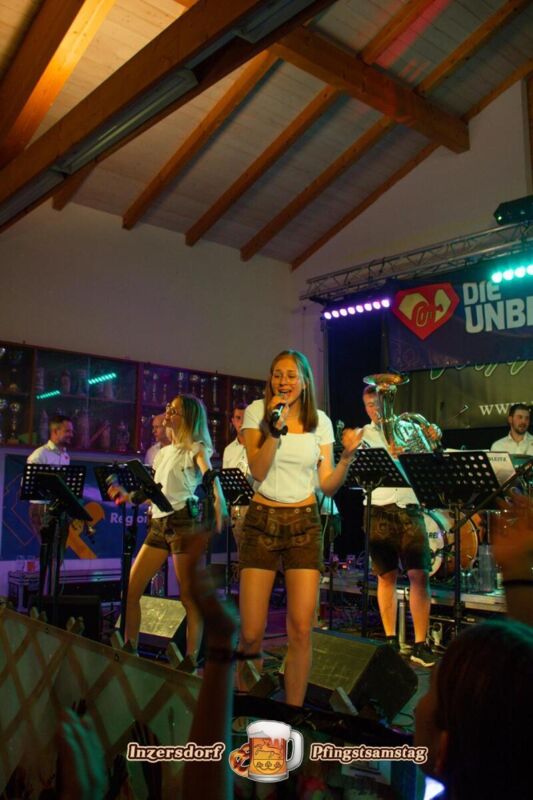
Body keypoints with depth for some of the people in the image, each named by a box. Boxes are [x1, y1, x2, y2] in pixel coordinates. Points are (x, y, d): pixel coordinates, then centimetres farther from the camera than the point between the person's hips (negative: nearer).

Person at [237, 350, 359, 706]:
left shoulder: (320, 422, 6)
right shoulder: (257, 411, 1)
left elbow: (327, 485, 4)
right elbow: (258, 471, -10)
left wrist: (347, 459, -12)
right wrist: (276, 427, -20)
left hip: (304, 523, 1)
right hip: (262, 520, -1)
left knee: (301, 630, -3)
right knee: (251, 633, -1)